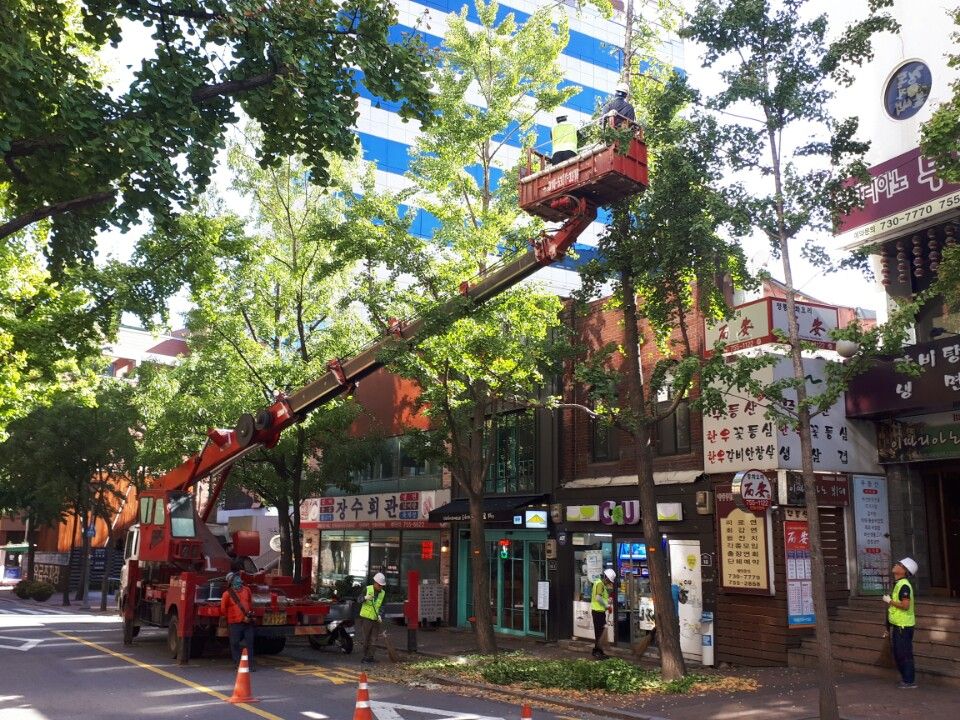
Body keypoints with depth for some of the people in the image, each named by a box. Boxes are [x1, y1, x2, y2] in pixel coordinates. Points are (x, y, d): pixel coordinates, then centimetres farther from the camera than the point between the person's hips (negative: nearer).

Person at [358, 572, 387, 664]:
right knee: (364, 638, -2)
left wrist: (380, 615, -10)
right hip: (365, 617, -4)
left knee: (372, 639, 5)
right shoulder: (367, 589, -5)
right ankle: (364, 656, 4)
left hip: (375, 619, 4)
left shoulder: (383, 593, 6)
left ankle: (370, 657, 11)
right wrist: (365, 598, -29)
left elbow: (382, 606, 7)